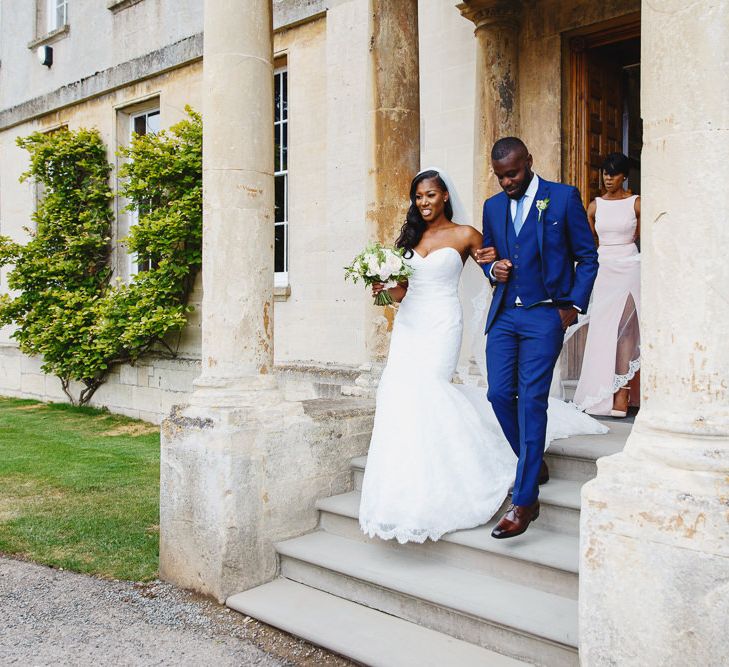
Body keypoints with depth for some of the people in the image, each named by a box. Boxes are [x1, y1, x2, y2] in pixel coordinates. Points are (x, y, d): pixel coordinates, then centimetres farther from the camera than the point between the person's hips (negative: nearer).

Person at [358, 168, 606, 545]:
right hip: (408, 323, 5)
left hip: (441, 323, -5)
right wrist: (385, 286, -5)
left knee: (427, 393, -16)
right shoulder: (410, 235, 16)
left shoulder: (463, 235, 3)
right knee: (400, 392, -6)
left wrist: (492, 261, -12)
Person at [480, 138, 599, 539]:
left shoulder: (564, 197, -1)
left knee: (531, 401, -8)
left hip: (545, 315, -5)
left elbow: (587, 256, 3)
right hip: (504, 314, 5)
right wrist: (493, 269, -1)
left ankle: (524, 501, -1)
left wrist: (575, 305, -5)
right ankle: (534, 465, 25)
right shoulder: (492, 206, 12)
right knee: (500, 393, 0)